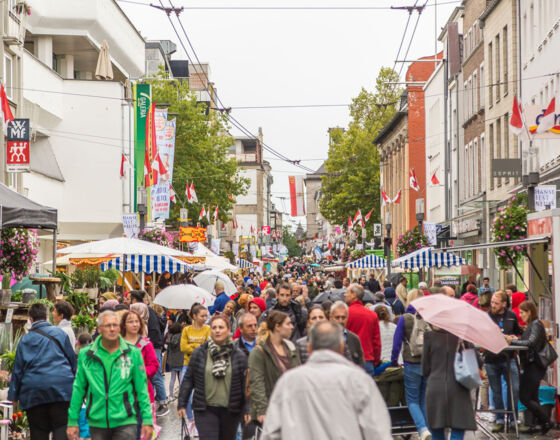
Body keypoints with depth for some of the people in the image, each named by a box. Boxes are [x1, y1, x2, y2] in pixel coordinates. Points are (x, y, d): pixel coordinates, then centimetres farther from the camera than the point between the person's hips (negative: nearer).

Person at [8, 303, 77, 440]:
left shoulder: (25, 340, 6)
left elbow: (18, 369, 8)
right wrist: (73, 380, 23)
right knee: (61, 428, -3)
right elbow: (72, 359, 10)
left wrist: (14, 394, 15)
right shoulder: (60, 333, 6)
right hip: (61, 387, -1)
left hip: (34, 391, 1)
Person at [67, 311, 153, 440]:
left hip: (125, 422, -2)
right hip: (97, 423, 2)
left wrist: (147, 420, -1)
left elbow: (142, 389, 3)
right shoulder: (86, 354, 4)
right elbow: (78, 389, 8)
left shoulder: (133, 353, 1)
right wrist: (73, 421, 7)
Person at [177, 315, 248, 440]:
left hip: (230, 411, 1)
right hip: (205, 411, -1)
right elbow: (188, 379, 5)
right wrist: (182, 404, 2)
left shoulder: (239, 356, 2)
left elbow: (245, 384, 1)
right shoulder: (199, 353, 1)